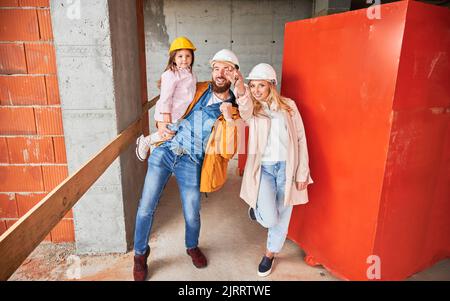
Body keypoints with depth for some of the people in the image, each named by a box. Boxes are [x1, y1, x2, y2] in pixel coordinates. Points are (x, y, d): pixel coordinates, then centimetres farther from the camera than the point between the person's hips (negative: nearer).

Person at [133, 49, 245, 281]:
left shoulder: (234, 110, 1)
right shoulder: (197, 90, 9)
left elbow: (227, 152, -9)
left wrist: (229, 119, -18)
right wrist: (161, 123, 3)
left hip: (191, 163, -1)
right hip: (165, 151, 2)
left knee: (192, 214, 9)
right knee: (146, 208, 2)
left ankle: (192, 247, 43)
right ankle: (140, 254, 27)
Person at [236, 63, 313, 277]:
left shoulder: (289, 106, 5)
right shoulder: (251, 110, 2)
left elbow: (300, 140, 4)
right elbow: (244, 109, -25)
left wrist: (302, 173, 1)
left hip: (287, 167, 2)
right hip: (262, 168, -1)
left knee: (282, 218, 11)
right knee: (270, 219, -15)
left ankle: (270, 254, 38)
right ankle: (257, 209, 23)